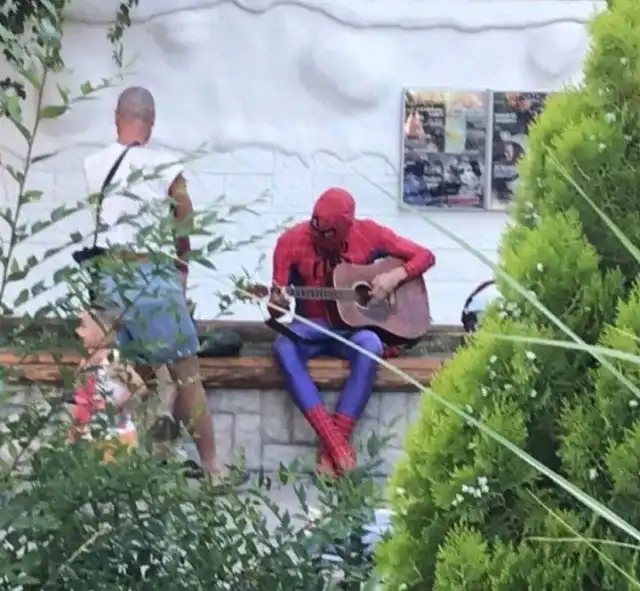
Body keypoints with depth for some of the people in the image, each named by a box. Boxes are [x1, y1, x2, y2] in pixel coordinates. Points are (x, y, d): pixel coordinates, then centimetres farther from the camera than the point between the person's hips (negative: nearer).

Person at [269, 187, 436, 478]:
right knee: (283, 347, -35)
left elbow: (424, 256, 2)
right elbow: (277, 308, -3)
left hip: (356, 324, 0)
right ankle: (334, 442, -37)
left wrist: (395, 276, -16)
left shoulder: (368, 233, -6)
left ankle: (332, 447, -31)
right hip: (313, 325, 1)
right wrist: (277, 305, -28)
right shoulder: (292, 240, -7)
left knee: (370, 347, -38)